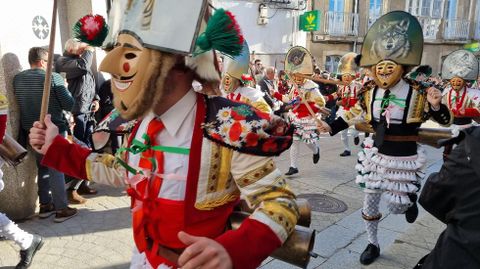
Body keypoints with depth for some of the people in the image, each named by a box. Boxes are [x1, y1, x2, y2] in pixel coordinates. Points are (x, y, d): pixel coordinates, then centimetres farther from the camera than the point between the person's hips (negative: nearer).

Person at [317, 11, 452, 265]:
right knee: (369, 204, 11)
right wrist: (331, 126, -5)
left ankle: (410, 200, 43)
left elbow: (445, 120, -8)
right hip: (376, 155, 4)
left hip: (403, 158, -3)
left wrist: (436, 105, -30)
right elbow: (355, 114, 7)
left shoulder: (417, 94, -16)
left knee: (396, 206, 6)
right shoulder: (370, 92, -6)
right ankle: (373, 244, 33)